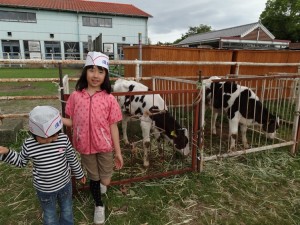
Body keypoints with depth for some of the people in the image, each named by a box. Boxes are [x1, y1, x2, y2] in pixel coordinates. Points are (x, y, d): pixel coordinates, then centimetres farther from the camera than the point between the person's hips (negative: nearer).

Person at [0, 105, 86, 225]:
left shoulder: (63, 139, -19)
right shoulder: (29, 145, -20)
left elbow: (72, 158, -4)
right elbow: (21, 162, 1)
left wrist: (79, 174, 7)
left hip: (65, 183, 1)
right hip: (44, 189, -1)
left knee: (67, 210, 25)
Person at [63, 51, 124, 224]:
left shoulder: (109, 99, -10)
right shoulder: (75, 96, -5)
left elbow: (113, 126, -7)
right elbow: (73, 122, 2)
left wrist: (118, 152, -4)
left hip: (105, 147, -1)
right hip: (85, 147, 2)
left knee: (105, 181, 7)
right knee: (93, 178, 19)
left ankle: (99, 184, 46)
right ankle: (99, 205, 46)